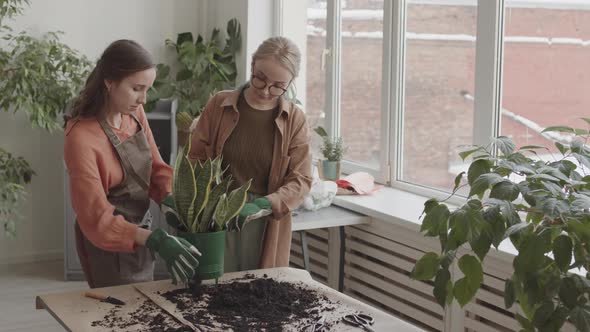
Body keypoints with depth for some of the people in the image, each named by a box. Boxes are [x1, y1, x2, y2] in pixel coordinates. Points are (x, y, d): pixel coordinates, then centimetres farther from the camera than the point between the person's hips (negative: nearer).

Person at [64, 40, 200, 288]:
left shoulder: (135, 114, -6)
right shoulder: (81, 137, -25)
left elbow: (156, 168, 4)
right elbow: (98, 218, -26)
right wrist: (156, 240, -36)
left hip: (139, 233, 7)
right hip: (108, 243, -7)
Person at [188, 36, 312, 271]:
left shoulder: (295, 120, -1)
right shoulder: (219, 105, 1)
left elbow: (301, 180, -4)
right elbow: (194, 158, 5)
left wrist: (264, 205, -20)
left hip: (266, 228, 0)